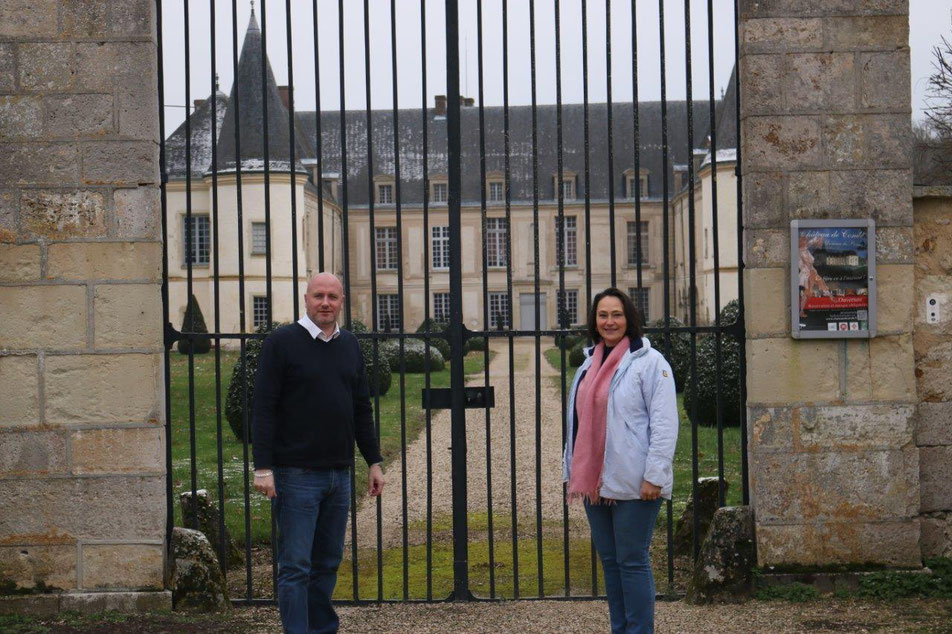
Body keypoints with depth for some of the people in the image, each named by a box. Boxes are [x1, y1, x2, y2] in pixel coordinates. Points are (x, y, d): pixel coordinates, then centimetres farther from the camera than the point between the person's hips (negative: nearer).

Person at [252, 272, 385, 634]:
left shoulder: (349, 346, 13)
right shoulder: (282, 343, -5)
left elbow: (361, 410, 18)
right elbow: (263, 409, -9)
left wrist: (374, 461, 14)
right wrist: (263, 468, -15)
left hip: (339, 474, 6)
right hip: (296, 474, -6)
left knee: (328, 562, 12)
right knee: (295, 566, -3)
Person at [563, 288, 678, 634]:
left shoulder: (649, 362, -7)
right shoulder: (589, 365, 16)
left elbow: (664, 424, -13)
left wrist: (654, 475, -19)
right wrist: (574, 472, 17)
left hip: (632, 484, -7)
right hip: (594, 482, 7)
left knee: (632, 561, -3)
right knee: (609, 561, 13)